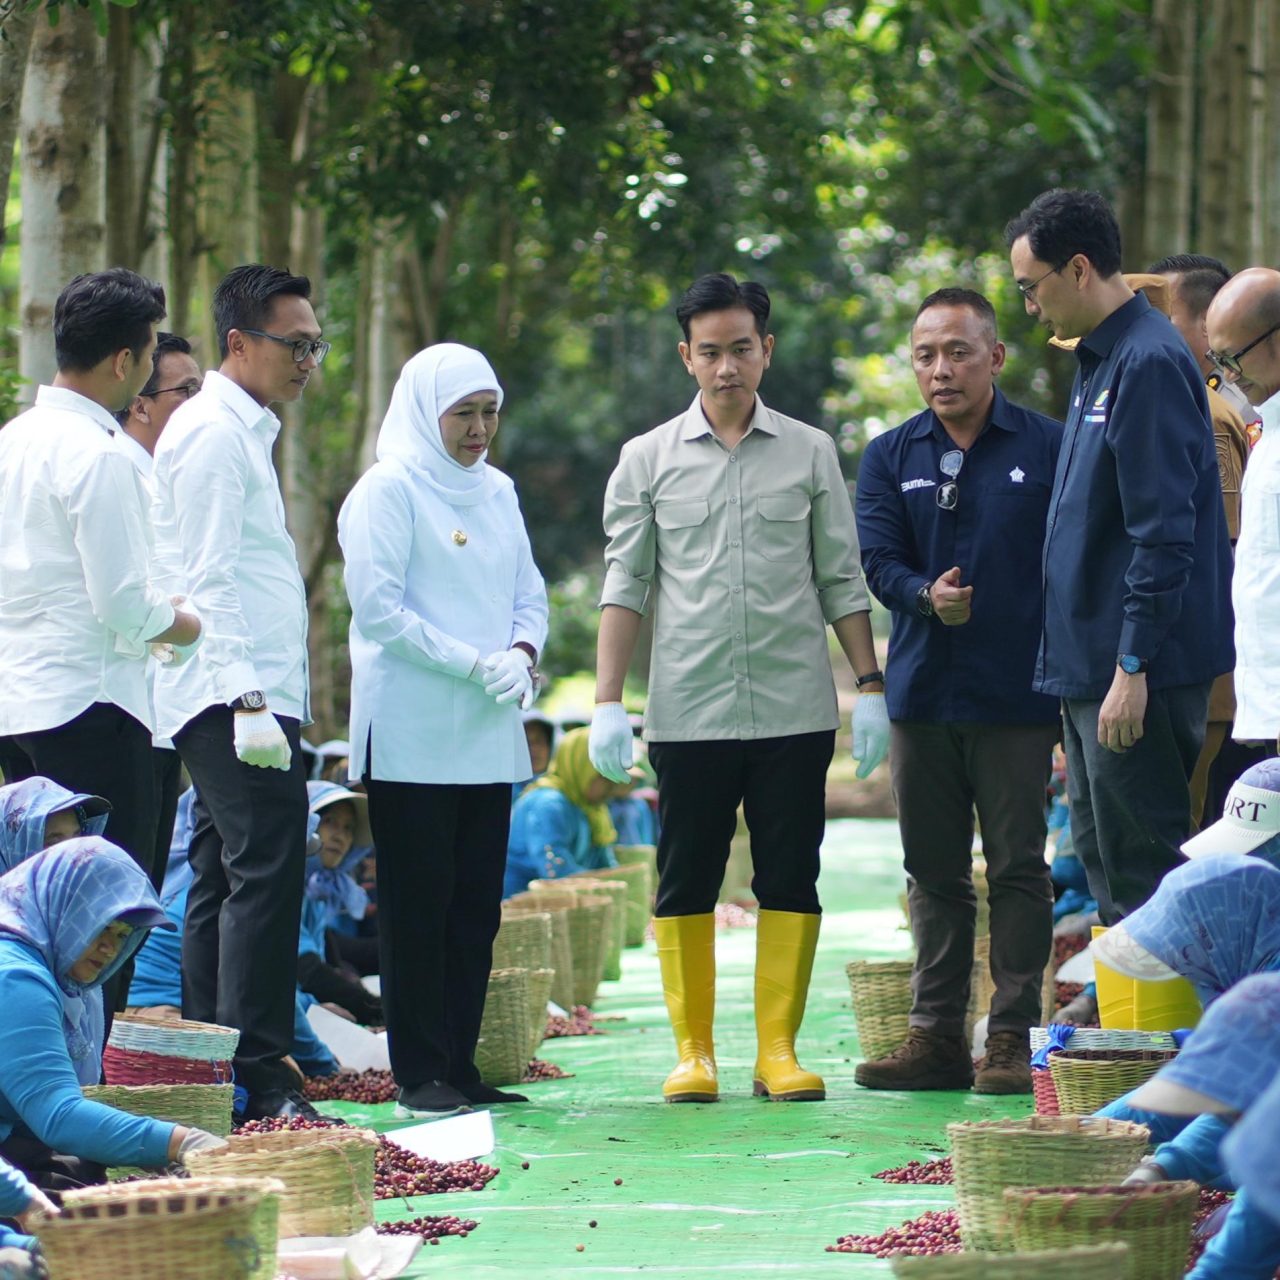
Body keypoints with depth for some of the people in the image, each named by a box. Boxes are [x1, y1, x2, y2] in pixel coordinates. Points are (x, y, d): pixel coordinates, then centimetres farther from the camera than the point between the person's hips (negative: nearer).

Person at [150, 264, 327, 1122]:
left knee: (223, 882, 10)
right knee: (267, 871, -16)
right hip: (238, 697, -11)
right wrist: (249, 698, -23)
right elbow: (209, 581, -17)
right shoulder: (213, 434, -9)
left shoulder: (242, 432, 21)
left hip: (244, 700, 11)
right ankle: (260, 1076, -19)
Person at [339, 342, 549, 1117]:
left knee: (477, 907, 6)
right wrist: (472, 663, -16)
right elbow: (378, 608, -12)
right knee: (419, 906, -5)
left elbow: (530, 595, 17)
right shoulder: (389, 490, -5)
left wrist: (520, 654, -5)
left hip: (488, 734, 6)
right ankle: (421, 1075, -2)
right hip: (411, 731, -6)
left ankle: (461, 1066, 11)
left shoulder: (497, 492, 16)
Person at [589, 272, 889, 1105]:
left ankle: (779, 1050, 8)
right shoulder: (648, 460, 6)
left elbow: (842, 581, 9)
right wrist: (608, 701, -3)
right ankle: (694, 1051, 9)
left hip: (794, 710, 0)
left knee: (790, 882, 1)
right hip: (688, 713, 0)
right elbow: (627, 584, 5)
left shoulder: (811, 453, 8)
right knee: (686, 886, 2)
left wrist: (870, 686, 2)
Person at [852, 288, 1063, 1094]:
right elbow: (877, 558, 1)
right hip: (923, 690, 3)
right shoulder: (891, 457, 9)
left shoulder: (1047, 448, 1)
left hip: (1017, 695, -3)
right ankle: (938, 1035, 14)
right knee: (934, 871, 9)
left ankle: (1012, 1038, 3)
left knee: (1018, 868, -1)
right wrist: (927, 595, -21)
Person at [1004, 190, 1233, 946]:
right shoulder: (1099, 360, 16)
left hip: (1140, 672, -10)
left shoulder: (1149, 363, -16)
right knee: (1102, 857, 14)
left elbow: (1163, 533, -21)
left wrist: (1134, 667, -22)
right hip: (1090, 663, 10)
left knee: (1142, 867, -7)